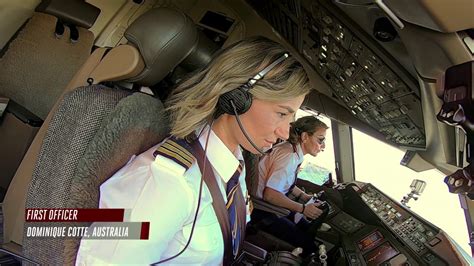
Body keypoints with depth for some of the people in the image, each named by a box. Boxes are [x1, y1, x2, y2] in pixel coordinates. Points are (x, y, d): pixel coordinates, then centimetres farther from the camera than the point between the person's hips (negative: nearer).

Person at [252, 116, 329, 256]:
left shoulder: (295, 152, 3)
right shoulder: (290, 155, -25)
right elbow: (270, 194, -28)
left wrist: (306, 197, 5)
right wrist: (303, 208, -19)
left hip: (272, 204, 9)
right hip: (261, 210, -9)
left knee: (311, 232, 8)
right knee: (306, 243, -10)